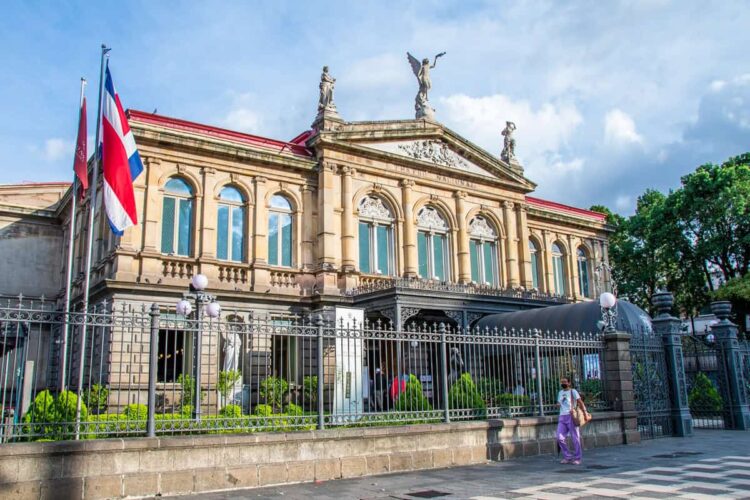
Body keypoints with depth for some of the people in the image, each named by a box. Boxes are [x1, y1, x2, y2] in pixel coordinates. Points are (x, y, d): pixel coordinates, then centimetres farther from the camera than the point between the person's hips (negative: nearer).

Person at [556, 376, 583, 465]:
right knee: (560, 438, -3)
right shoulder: (560, 393, 18)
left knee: (575, 438, -1)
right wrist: (558, 405, 6)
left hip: (571, 416, -6)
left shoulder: (573, 391, -1)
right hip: (562, 417, 6)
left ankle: (577, 458, 9)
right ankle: (567, 456, 10)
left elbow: (580, 403, -10)